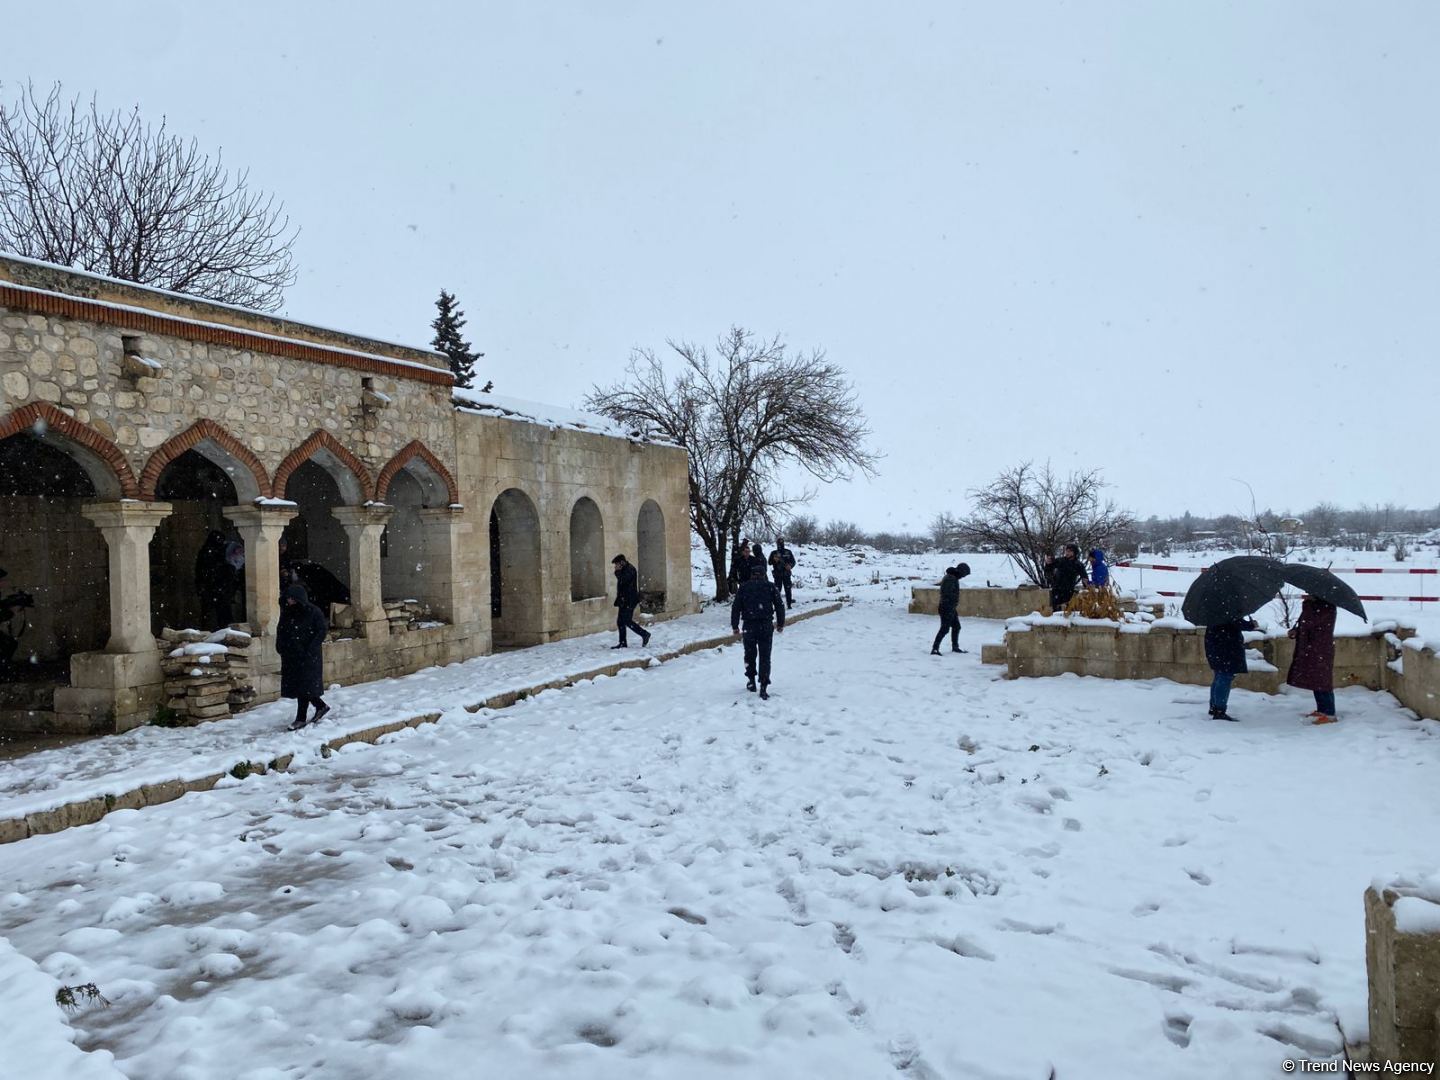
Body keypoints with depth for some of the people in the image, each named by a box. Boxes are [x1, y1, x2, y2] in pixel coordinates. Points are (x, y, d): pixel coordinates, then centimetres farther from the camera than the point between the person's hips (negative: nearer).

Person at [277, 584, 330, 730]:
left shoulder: (313, 612, -11)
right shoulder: (286, 612, 6)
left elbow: (322, 630, -12)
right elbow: (281, 630, 15)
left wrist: (309, 649, -17)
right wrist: (281, 647, 1)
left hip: (309, 657, -6)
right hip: (291, 656, 6)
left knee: (304, 685, -6)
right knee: (296, 684, 10)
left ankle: (301, 719, -1)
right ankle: (321, 706, 27)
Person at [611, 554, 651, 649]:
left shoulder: (630, 569, -12)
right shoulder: (624, 570, 18)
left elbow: (623, 580, -26)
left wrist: (617, 572, -13)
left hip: (629, 601, -10)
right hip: (624, 601, 10)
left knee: (627, 621, -11)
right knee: (620, 622, 8)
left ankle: (645, 634, 0)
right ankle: (623, 643, 11)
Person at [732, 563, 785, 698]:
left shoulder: (744, 587, 5)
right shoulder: (770, 587, 4)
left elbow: (735, 607, 3)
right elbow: (780, 606, 3)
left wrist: (735, 626, 9)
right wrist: (780, 624, 12)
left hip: (749, 626, 1)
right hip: (766, 625, 0)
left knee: (750, 654, 18)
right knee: (765, 656, 2)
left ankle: (751, 680, 25)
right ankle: (763, 686, -5)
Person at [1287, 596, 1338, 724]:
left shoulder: (1327, 606, -14)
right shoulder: (1314, 605, 14)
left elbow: (1310, 621, -25)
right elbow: (1306, 624, 22)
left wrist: (1307, 603, -13)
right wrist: (1295, 631, 3)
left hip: (1321, 650, -9)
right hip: (1311, 650, 10)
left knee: (1321, 680, -9)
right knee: (1316, 680, 15)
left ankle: (1330, 714, -7)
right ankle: (1321, 710, 24)